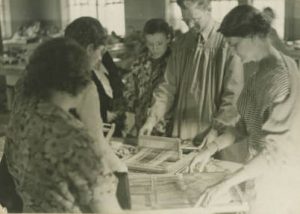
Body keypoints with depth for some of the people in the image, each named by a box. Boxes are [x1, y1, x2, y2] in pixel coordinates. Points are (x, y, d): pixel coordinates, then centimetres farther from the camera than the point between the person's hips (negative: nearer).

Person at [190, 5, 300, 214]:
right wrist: (212, 148, -2)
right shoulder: (264, 71, 4)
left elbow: (277, 152, -25)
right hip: (262, 169, 8)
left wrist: (225, 184, -24)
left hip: (278, 176, -8)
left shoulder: (281, 77, -24)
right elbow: (247, 125, 9)